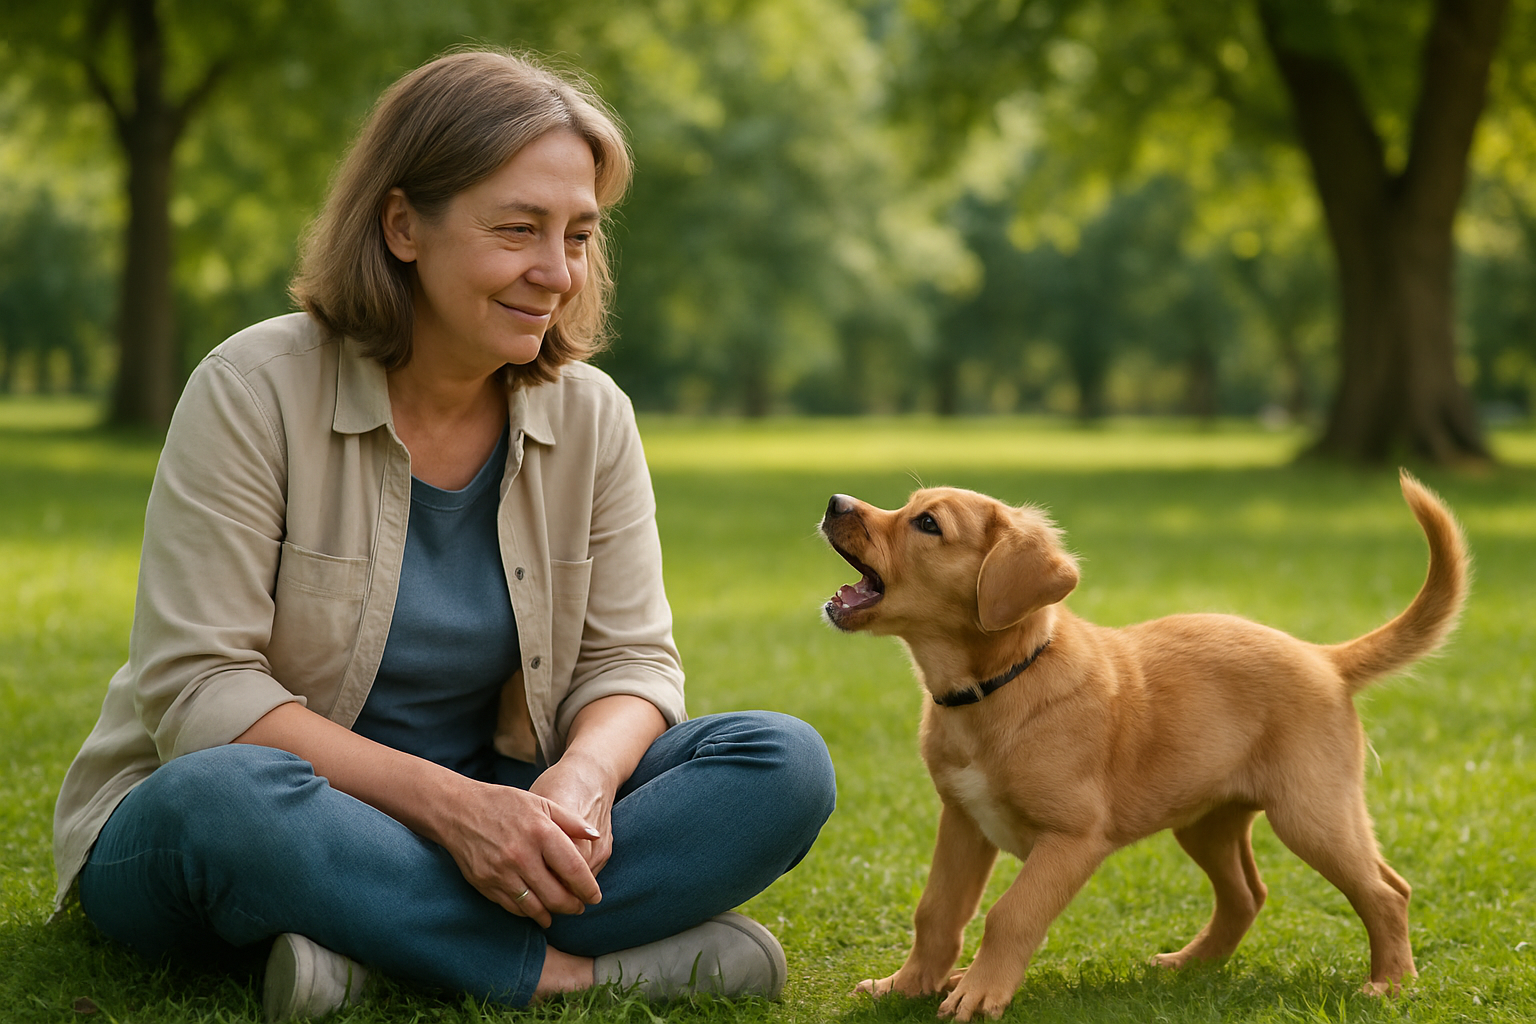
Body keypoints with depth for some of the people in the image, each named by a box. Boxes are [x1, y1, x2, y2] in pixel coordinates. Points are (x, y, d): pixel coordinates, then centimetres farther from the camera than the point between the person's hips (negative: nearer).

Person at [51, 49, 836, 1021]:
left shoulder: (592, 417, 1)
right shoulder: (254, 391, -14)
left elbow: (630, 658, 1)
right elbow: (199, 688, -19)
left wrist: (583, 777, -24)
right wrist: (445, 801, -30)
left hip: (478, 816, 5)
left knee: (785, 765, -16)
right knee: (225, 799, -40)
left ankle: (387, 946, -27)